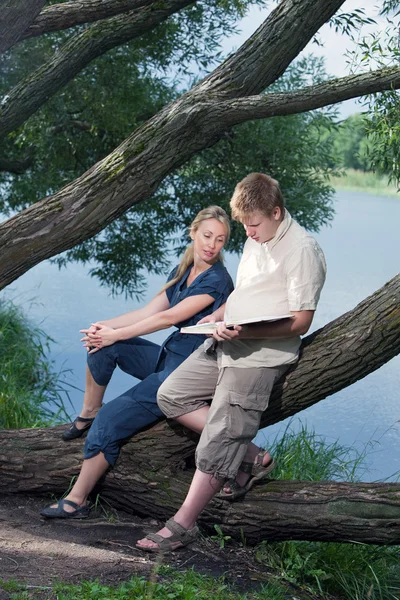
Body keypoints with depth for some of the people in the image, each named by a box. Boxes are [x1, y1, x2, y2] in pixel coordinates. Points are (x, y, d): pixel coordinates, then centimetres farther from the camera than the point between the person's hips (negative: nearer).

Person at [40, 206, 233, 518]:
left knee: (109, 421, -15)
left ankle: (77, 501, -5)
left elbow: (168, 318, -18)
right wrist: (105, 327, -11)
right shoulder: (183, 271, 11)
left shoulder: (217, 280, -15)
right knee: (103, 345, -10)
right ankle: (88, 414, 6)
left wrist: (115, 335, -15)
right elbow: (149, 310, 5)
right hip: (167, 357, 8)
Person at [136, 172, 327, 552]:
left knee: (217, 442, -11)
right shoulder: (255, 241, 14)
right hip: (225, 345, 10)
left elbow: (300, 321, -17)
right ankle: (250, 458, 6)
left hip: (262, 356, -10)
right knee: (170, 395, 4)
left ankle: (183, 525, 0)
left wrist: (245, 332, -26)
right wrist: (218, 316, 8)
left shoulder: (302, 250, -13)